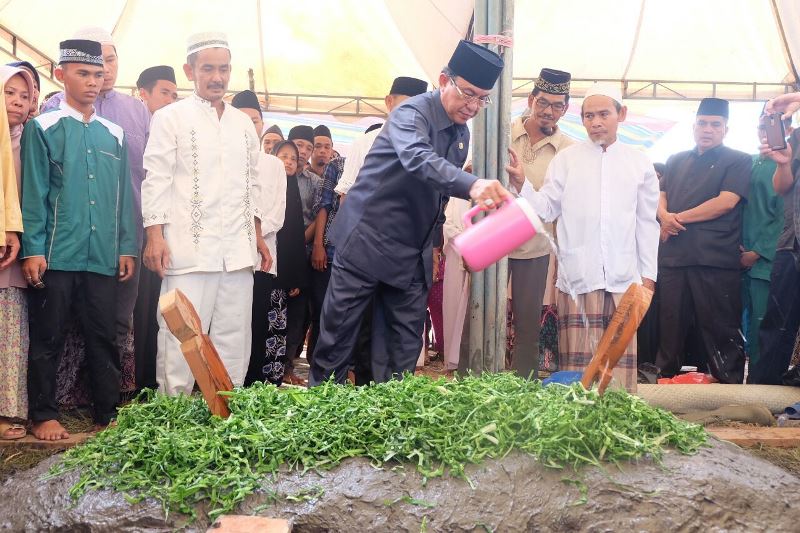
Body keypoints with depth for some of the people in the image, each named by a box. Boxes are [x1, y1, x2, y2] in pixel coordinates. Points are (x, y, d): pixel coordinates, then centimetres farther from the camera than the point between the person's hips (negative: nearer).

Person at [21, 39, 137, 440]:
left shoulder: (113, 134, 14)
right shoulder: (43, 128, 3)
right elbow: (33, 192, -3)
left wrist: (127, 247, 8)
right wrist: (32, 249, -10)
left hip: (103, 256, 4)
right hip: (56, 255, -3)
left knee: (104, 337, 8)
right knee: (48, 339, 4)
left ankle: (108, 414, 17)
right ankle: (44, 416, 14)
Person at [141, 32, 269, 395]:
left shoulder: (243, 123, 18)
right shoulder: (171, 117, 3)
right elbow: (156, 179, -2)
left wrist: (258, 235, 16)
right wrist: (155, 237, -11)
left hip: (238, 251, 5)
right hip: (189, 250, -5)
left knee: (234, 338, 6)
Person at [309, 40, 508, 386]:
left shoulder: (462, 134, 9)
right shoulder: (413, 113, -15)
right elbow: (418, 159, -38)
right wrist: (471, 185, -53)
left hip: (413, 254, 7)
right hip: (367, 241, -7)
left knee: (405, 346, 6)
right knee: (337, 333, 1)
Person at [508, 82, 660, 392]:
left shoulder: (639, 163, 10)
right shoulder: (566, 160, 6)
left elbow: (646, 223, 13)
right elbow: (546, 210, 1)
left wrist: (648, 274, 11)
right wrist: (521, 184, -15)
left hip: (624, 278, 1)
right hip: (577, 275, -1)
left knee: (621, 359, 3)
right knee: (577, 360, 0)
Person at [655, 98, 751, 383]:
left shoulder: (738, 161, 5)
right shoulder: (676, 161, 20)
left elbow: (727, 201, -8)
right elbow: (661, 195, 18)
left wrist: (679, 218, -7)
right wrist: (665, 216, -6)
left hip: (716, 260, -4)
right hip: (673, 255, 4)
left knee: (719, 329, -3)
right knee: (670, 326, 8)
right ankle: (666, 379, 18)